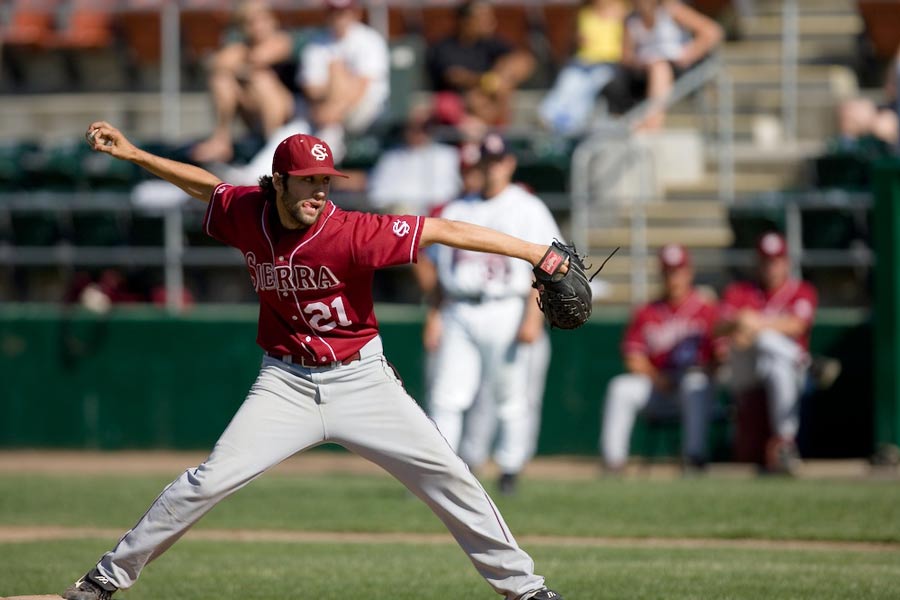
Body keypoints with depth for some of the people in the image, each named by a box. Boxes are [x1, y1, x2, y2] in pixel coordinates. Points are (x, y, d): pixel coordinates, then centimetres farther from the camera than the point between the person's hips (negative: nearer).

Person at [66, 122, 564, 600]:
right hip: (287, 383, 2)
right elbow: (205, 185, 14)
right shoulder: (247, 213, -9)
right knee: (211, 480, -9)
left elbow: (445, 230, -25)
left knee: (448, 476, -5)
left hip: (362, 379, -2)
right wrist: (133, 154, 13)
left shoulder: (350, 233, -22)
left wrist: (534, 253, -30)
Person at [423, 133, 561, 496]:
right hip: (459, 313, 4)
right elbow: (443, 271, 18)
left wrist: (533, 317, -13)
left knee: (511, 400, 0)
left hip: (505, 312, -4)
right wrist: (437, 315, 8)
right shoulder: (456, 211, 17)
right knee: (446, 398, -5)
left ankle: (510, 470, 10)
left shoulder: (528, 209, 3)